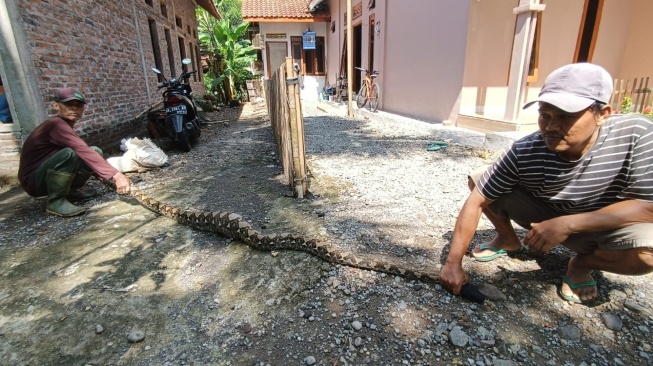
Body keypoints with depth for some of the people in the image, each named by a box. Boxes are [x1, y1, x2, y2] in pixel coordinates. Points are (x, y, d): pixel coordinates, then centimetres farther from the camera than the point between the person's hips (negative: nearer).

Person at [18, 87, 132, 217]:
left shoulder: (66, 125, 6)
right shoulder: (56, 125, -23)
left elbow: (84, 153, 4)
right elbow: (84, 152, -36)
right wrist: (116, 175, -44)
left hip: (50, 176, 8)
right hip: (33, 181, -8)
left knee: (95, 152, -3)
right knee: (68, 154, -34)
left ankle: (71, 190, 7)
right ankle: (56, 201, -17)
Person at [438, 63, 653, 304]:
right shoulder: (523, 153, -29)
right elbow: (476, 202, -28)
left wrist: (569, 224, -35)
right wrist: (453, 263, -32)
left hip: (603, 227, 0)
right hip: (544, 216, 1)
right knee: (478, 180, -17)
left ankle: (582, 263, 3)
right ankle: (508, 240, 11)